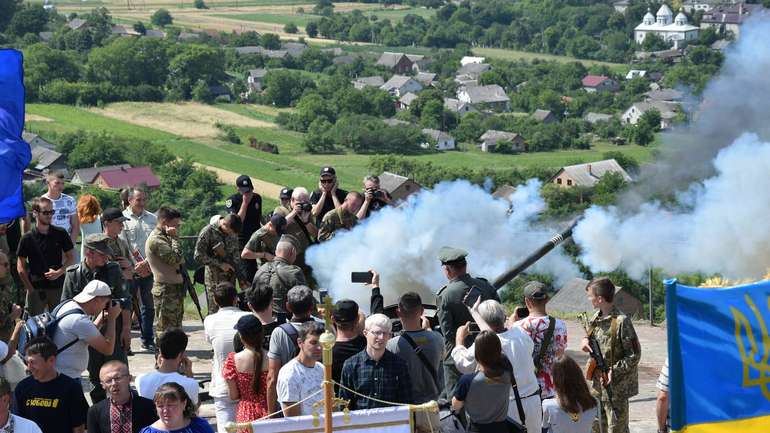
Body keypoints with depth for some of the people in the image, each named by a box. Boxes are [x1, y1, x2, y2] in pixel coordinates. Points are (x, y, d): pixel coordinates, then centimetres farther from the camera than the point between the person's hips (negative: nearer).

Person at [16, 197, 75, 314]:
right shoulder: (27, 238, -4)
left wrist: (59, 272, -11)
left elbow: (71, 257, 6)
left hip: (58, 287, 2)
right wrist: (30, 289, -7)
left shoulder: (61, 234, 0)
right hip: (36, 289, -1)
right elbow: (21, 267, -1)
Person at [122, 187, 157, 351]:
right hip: (130, 270, -4)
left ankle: (148, 340, 18)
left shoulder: (152, 219, 10)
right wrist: (136, 266, -11)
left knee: (148, 306, 9)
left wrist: (147, 263, -8)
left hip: (149, 269, 4)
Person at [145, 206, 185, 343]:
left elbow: (180, 260, 20)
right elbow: (177, 258, -23)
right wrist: (175, 238, -16)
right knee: (165, 331, -7)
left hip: (175, 288, 10)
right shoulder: (156, 240, -16)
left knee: (176, 329, 16)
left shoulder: (164, 237, 16)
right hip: (165, 290, -10)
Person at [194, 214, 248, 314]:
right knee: (214, 311, -2)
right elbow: (199, 256, -13)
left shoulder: (233, 233, 3)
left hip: (230, 277, 5)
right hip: (214, 279, -5)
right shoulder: (208, 232, -13)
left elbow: (236, 256, 10)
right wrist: (220, 264, -15)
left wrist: (242, 280, 5)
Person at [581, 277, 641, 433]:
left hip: (616, 386, -8)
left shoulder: (621, 321, -19)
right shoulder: (596, 318, 4)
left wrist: (614, 372, -24)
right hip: (598, 384, 8)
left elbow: (634, 355, -16)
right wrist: (585, 340, -2)